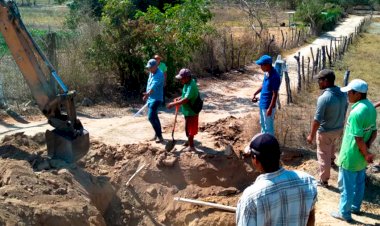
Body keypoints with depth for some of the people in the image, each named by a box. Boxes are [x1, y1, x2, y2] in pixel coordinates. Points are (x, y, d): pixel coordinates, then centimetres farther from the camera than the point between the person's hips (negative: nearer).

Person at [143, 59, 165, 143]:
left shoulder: (159, 75, -20)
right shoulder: (151, 73, 9)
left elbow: (154, 85, -37)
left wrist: (148, 93, -51)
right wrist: (147, 95, 24)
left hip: (156, 99, -9)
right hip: (150, 98, 9)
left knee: (151, 117, -15)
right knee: (154, 117, 15)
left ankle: (160, 136, -9)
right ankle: (157, 134, 26)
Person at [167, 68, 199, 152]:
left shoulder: (191, 86, -28)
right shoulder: (188, 83, 3)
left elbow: (185, 100, -34)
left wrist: (173, 104, -28)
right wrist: (179, 98, 6)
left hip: (191, 111, -10)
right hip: (188, 110, 10)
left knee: (189, 128, 1)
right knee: (188, 128, 23)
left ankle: (191, 146, 13)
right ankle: (189, 141, 40)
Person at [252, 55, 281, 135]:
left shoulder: (275, 77, -25)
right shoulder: (266, 73, 2)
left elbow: (275, 94, -23)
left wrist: (270, 108, -22)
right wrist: (255, 94, 15)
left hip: (268, 106, -9)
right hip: (262, 104, 9)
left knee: (268, 126, 5)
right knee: (263, 124, 24)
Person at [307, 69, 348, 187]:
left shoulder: (324, 98, -31)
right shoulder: (343, 93, -7)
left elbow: (317, 120, -26)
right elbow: (344, 110, 8)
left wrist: (311, 135, -16)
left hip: (326, 132, -7)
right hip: (339, 129, 7)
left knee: (323, 156, 9)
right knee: (333, 146, 35)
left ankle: (323, 180, 20)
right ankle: (332, 160, 62)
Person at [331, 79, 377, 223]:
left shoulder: (356, 112, -30)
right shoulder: (371, 107, -1)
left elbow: (359, 139, -25)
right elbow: (374, 131, 6)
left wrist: (366, 154, -12)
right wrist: (367, 147, -4)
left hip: (351, 157, -9)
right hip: (360, 157, 9)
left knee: (346, 185, 8)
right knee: (359, 183, 23)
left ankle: (344, 213, 22)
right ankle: (355, 207, 40)